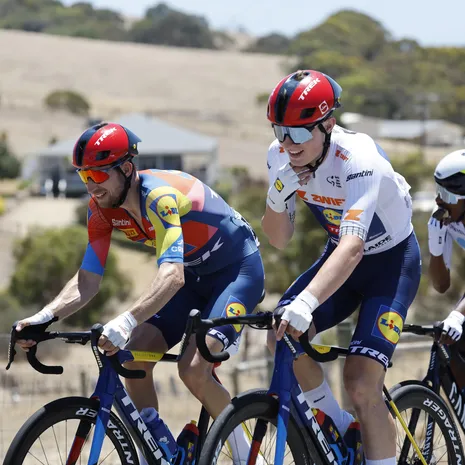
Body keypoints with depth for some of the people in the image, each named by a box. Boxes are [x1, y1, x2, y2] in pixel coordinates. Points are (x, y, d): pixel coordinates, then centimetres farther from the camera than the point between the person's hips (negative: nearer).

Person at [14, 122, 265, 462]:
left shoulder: (160, 196, -33)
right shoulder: (102, 208, -10)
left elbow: (172, 276, -46)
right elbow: (87, 281, -10)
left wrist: (125, 322, -59)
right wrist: (45, 316, -28)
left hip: (238, 268, -8)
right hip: (194, 275, 8)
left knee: (193, 369, -24)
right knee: (134, 358, -8)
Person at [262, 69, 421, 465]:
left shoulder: (359, 161, -34)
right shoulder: (281, 156, -14)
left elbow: (353, 247, -47)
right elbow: (279, 240, -6)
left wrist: (306, 303, -61)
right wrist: (277, 195, -28)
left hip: (392, 260, -6)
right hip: (341, 255, 6)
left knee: (361, 381, -19)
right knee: (282, 336, -13)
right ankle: (339, 429, 9)